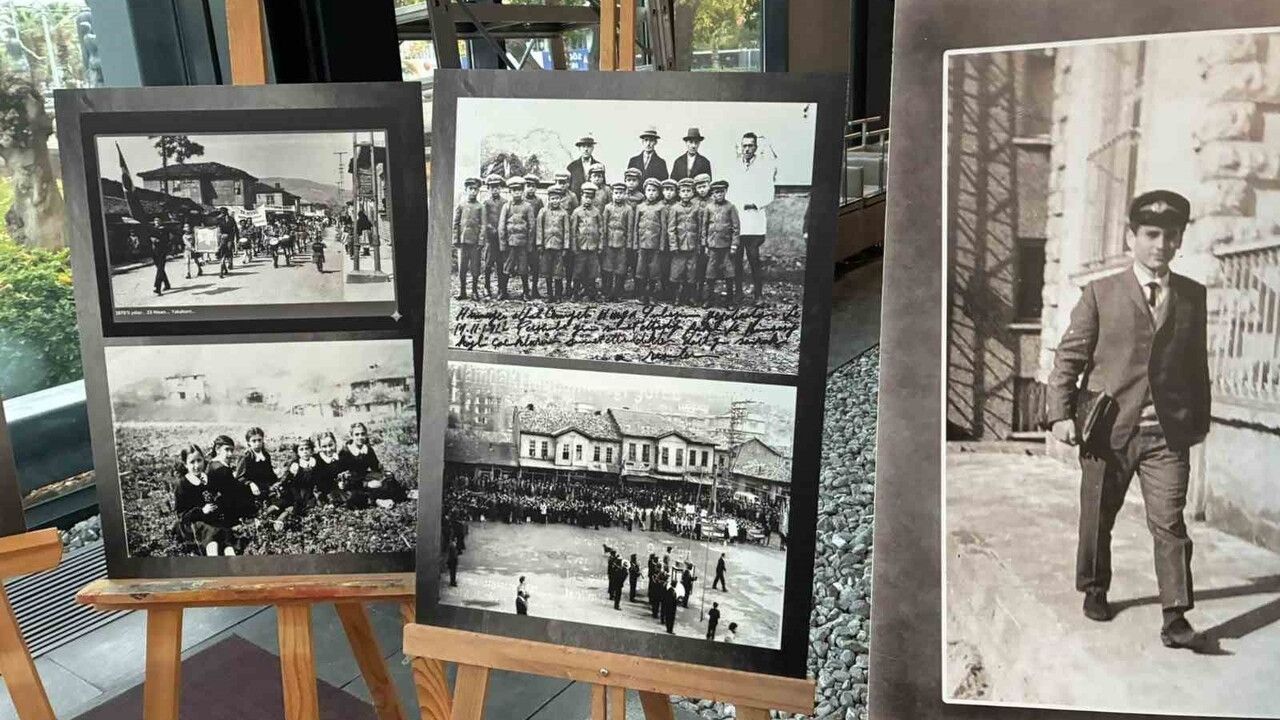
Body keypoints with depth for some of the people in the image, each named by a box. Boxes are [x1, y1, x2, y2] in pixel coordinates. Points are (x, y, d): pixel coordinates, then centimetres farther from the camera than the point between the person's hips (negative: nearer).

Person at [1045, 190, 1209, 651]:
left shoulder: (1193, 296, 9)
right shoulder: (1100, 293, 0)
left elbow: (1197, 365, 13)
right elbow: (1069, 357, -3)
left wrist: (1199, 420, 13)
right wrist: (1061, 414, -12)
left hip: (1168, 434, 1)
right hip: (1108, 431, -1)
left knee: (1169, 524, -5)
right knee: (1097, 520, 13)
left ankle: (1175, 617, 1)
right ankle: (1094, 592, 32)